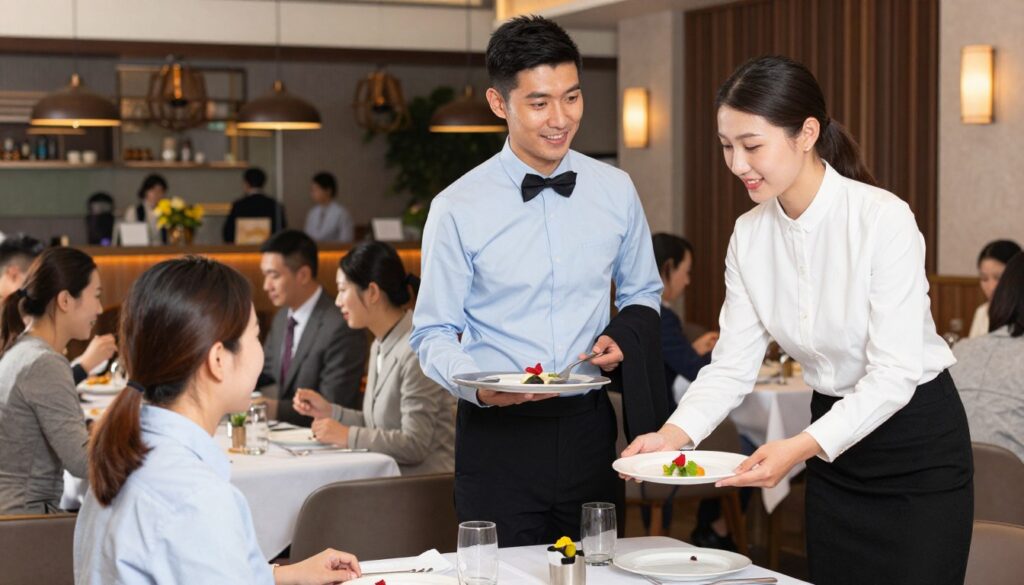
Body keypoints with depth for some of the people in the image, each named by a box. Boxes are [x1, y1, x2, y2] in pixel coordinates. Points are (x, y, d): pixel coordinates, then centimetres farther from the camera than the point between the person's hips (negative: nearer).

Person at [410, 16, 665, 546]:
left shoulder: (615, 192, 3)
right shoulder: (457, 209, -7)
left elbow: (643, 294, 17)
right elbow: (433, 335, -2)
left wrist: (624, 334, -4)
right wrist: (477, 385, -21)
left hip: (588, 425, 3)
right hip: (496, 429, -3)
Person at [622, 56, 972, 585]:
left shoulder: (884, 218, -23)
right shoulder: (750, 234, -4)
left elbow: (894, 373, -26)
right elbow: (732, 363, -4)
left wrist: (800, 447, -37)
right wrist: (675, 433, -22)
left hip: (917, 443, -5)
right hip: (834, 437, 5)